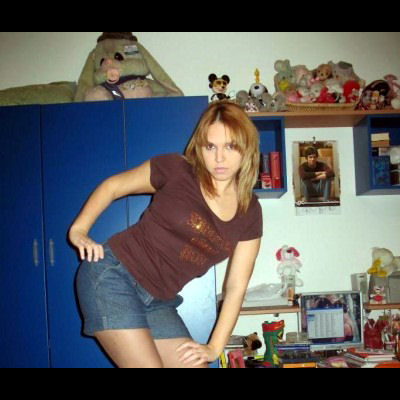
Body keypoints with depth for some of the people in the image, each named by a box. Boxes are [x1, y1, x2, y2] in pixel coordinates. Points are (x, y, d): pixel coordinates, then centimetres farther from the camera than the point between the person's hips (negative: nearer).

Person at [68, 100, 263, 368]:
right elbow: (112, 186, 2)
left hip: (158, 302, 6)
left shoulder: (250, 213, 2)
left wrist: (214, 348, -1)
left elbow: (236, 287, 3)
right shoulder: (176, 170, -10)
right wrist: (78, 230, -9)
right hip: (114, 276, -6)